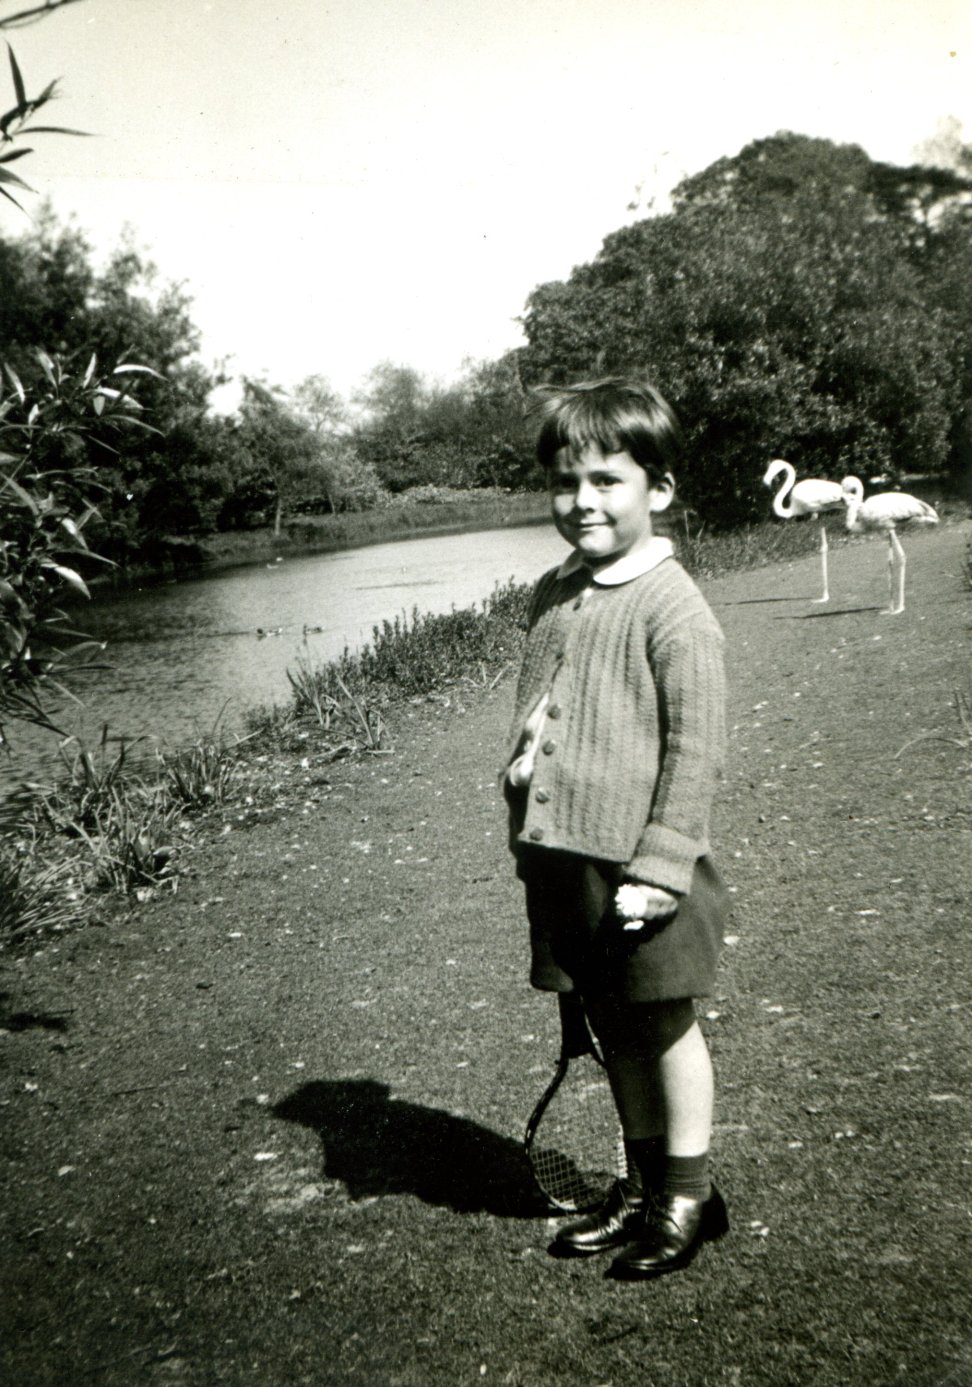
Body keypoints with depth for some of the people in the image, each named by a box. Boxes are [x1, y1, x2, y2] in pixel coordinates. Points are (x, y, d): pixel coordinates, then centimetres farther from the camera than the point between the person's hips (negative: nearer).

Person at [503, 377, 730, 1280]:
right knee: (611, 1026, 18)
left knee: (663, 1021, 9)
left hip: (636, 864, -7)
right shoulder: (551, 596, 8)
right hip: (561, 854, 7)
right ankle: (642, 1187, 36)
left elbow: (696, 751, -16)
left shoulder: (672, 608, -14)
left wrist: (660, 869, -17)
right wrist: (520, 776, 16)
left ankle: (689, 1193, 28)